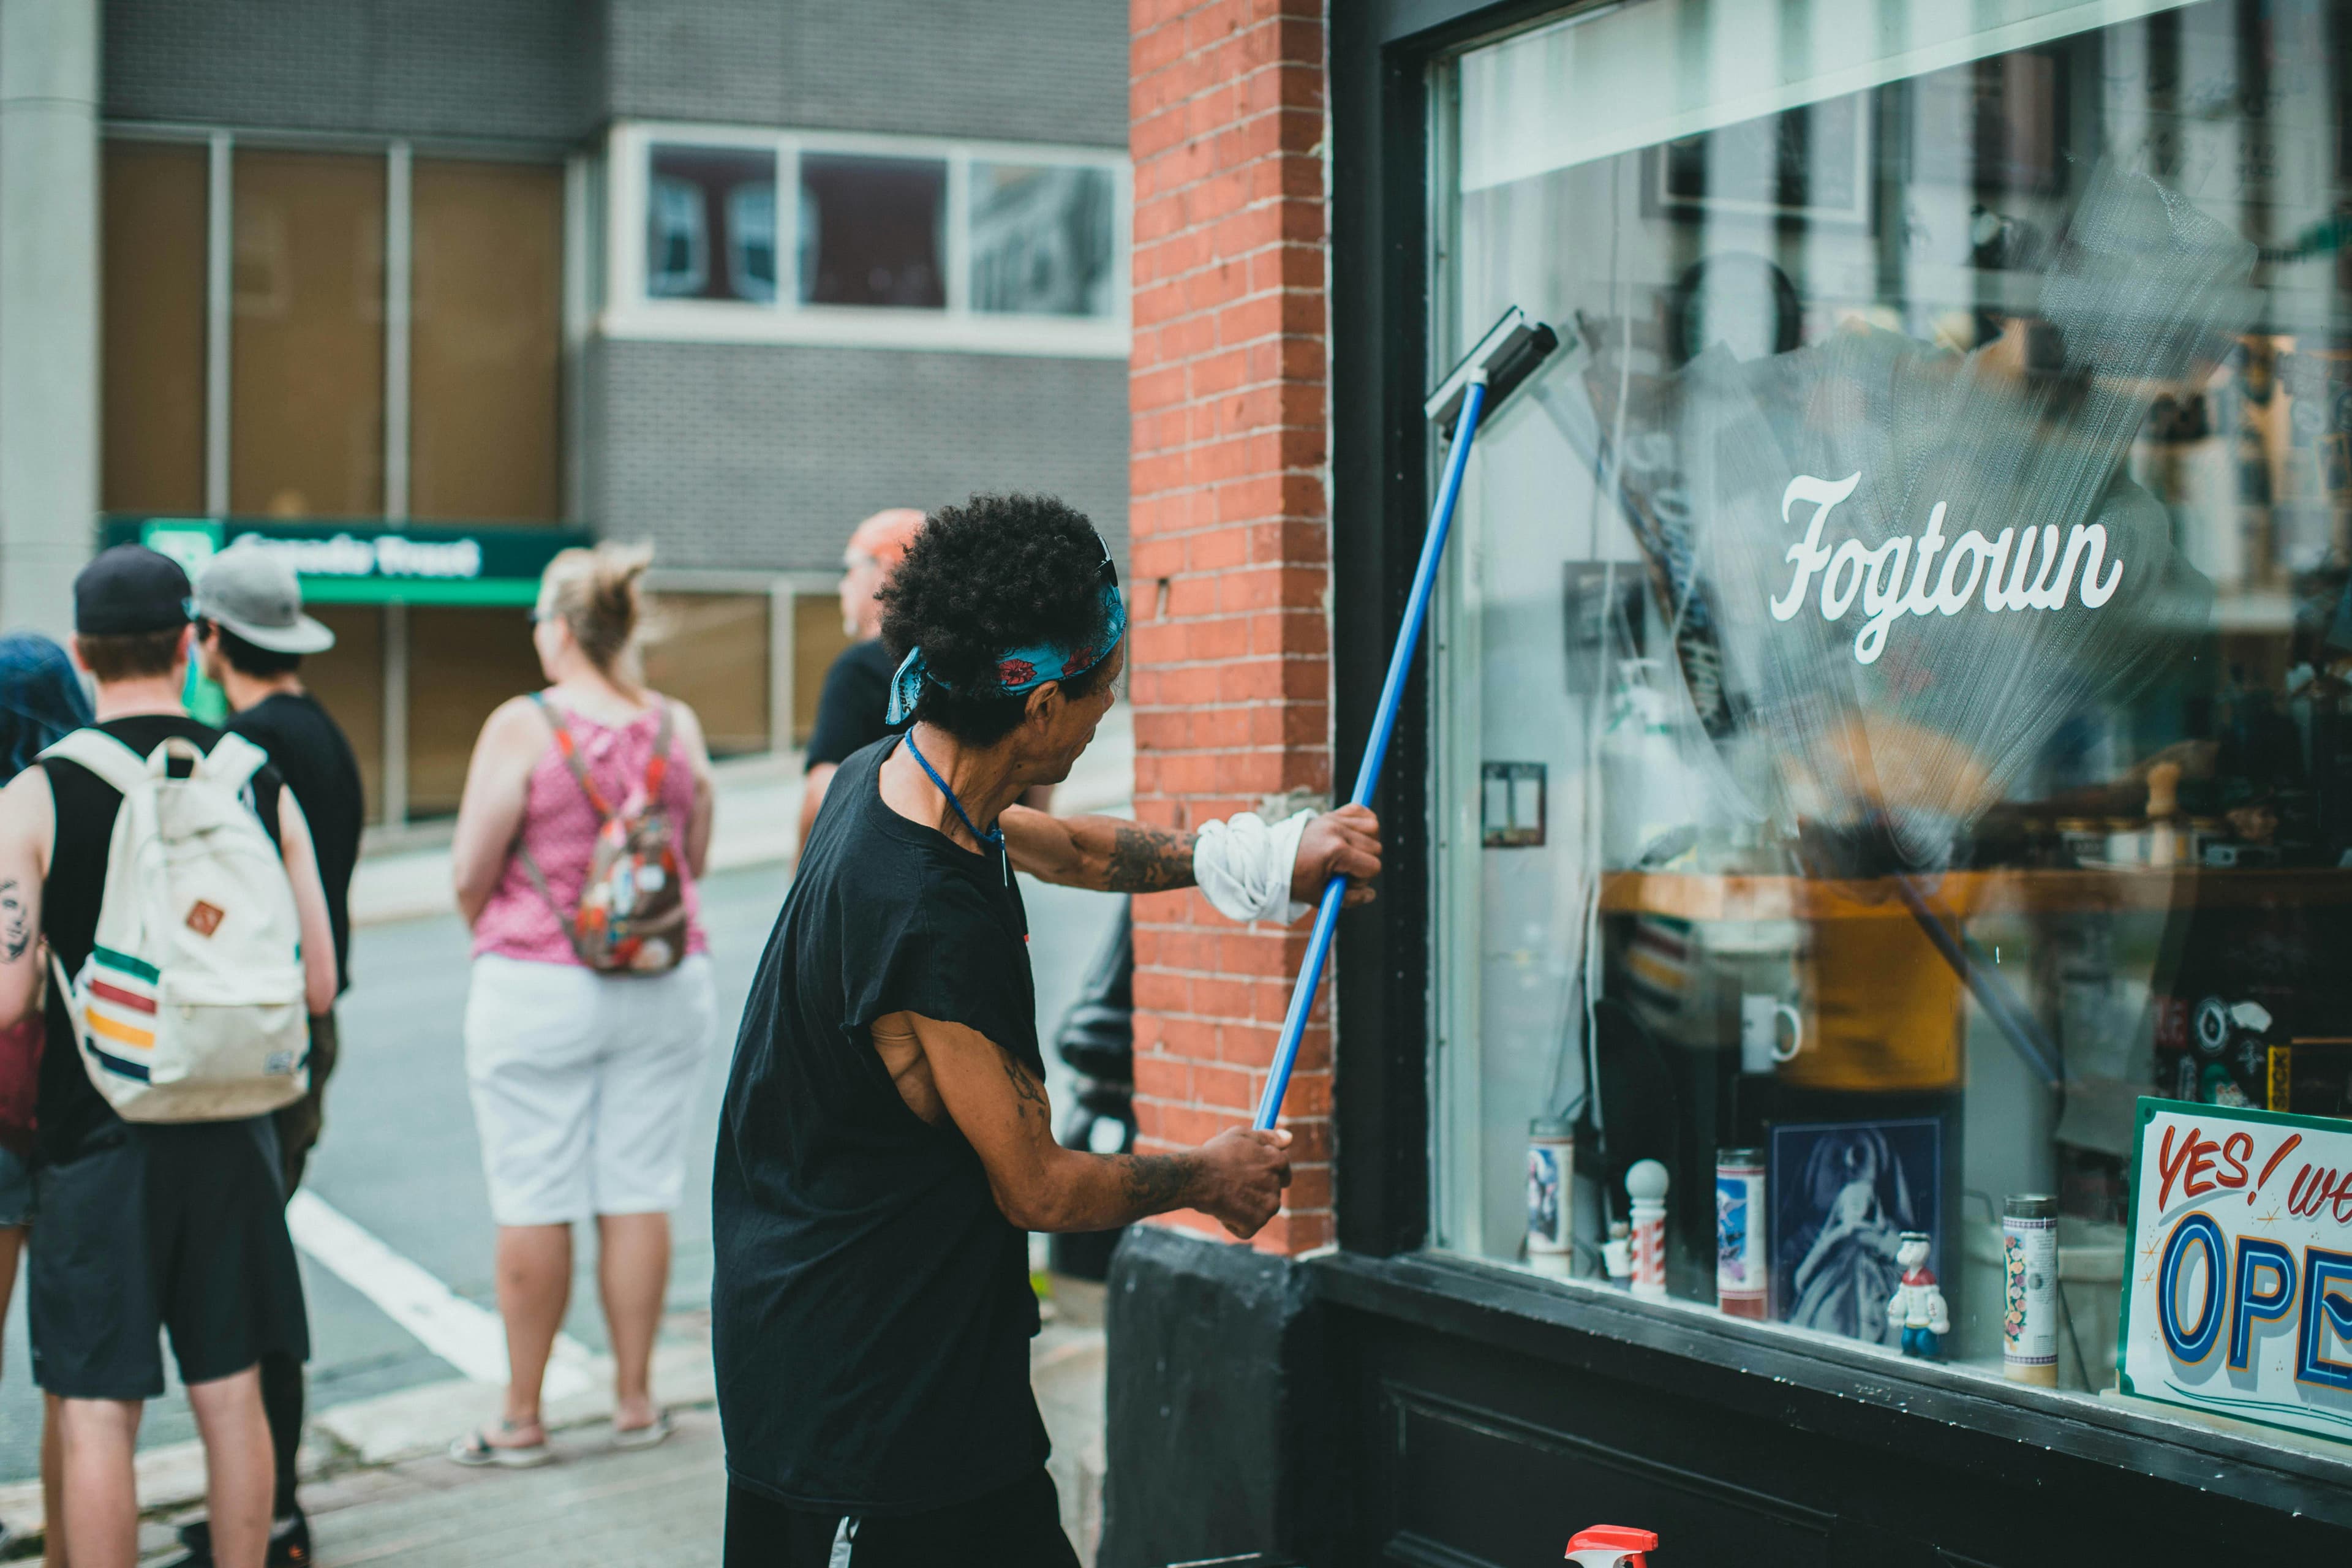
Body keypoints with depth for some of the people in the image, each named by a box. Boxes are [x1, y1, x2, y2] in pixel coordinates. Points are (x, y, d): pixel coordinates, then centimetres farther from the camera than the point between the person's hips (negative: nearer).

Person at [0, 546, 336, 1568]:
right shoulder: (263, 788, 0)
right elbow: (317, 988, 1)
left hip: (96, 1136, -3)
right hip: (232, 1133, 3)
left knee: (96, 1411, 4)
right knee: (231, 1396, 13)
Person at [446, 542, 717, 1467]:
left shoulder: (523, 727, -12)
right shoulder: (677, 725, 1)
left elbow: (471, 871, -9)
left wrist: (486, 930, 11)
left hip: (539, 985, -4)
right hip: (666, 982, 4)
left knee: (534, 1205, 4)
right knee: (638, 1194, 10)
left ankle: (521, 1419, 11)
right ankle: (635, 1400, 17)